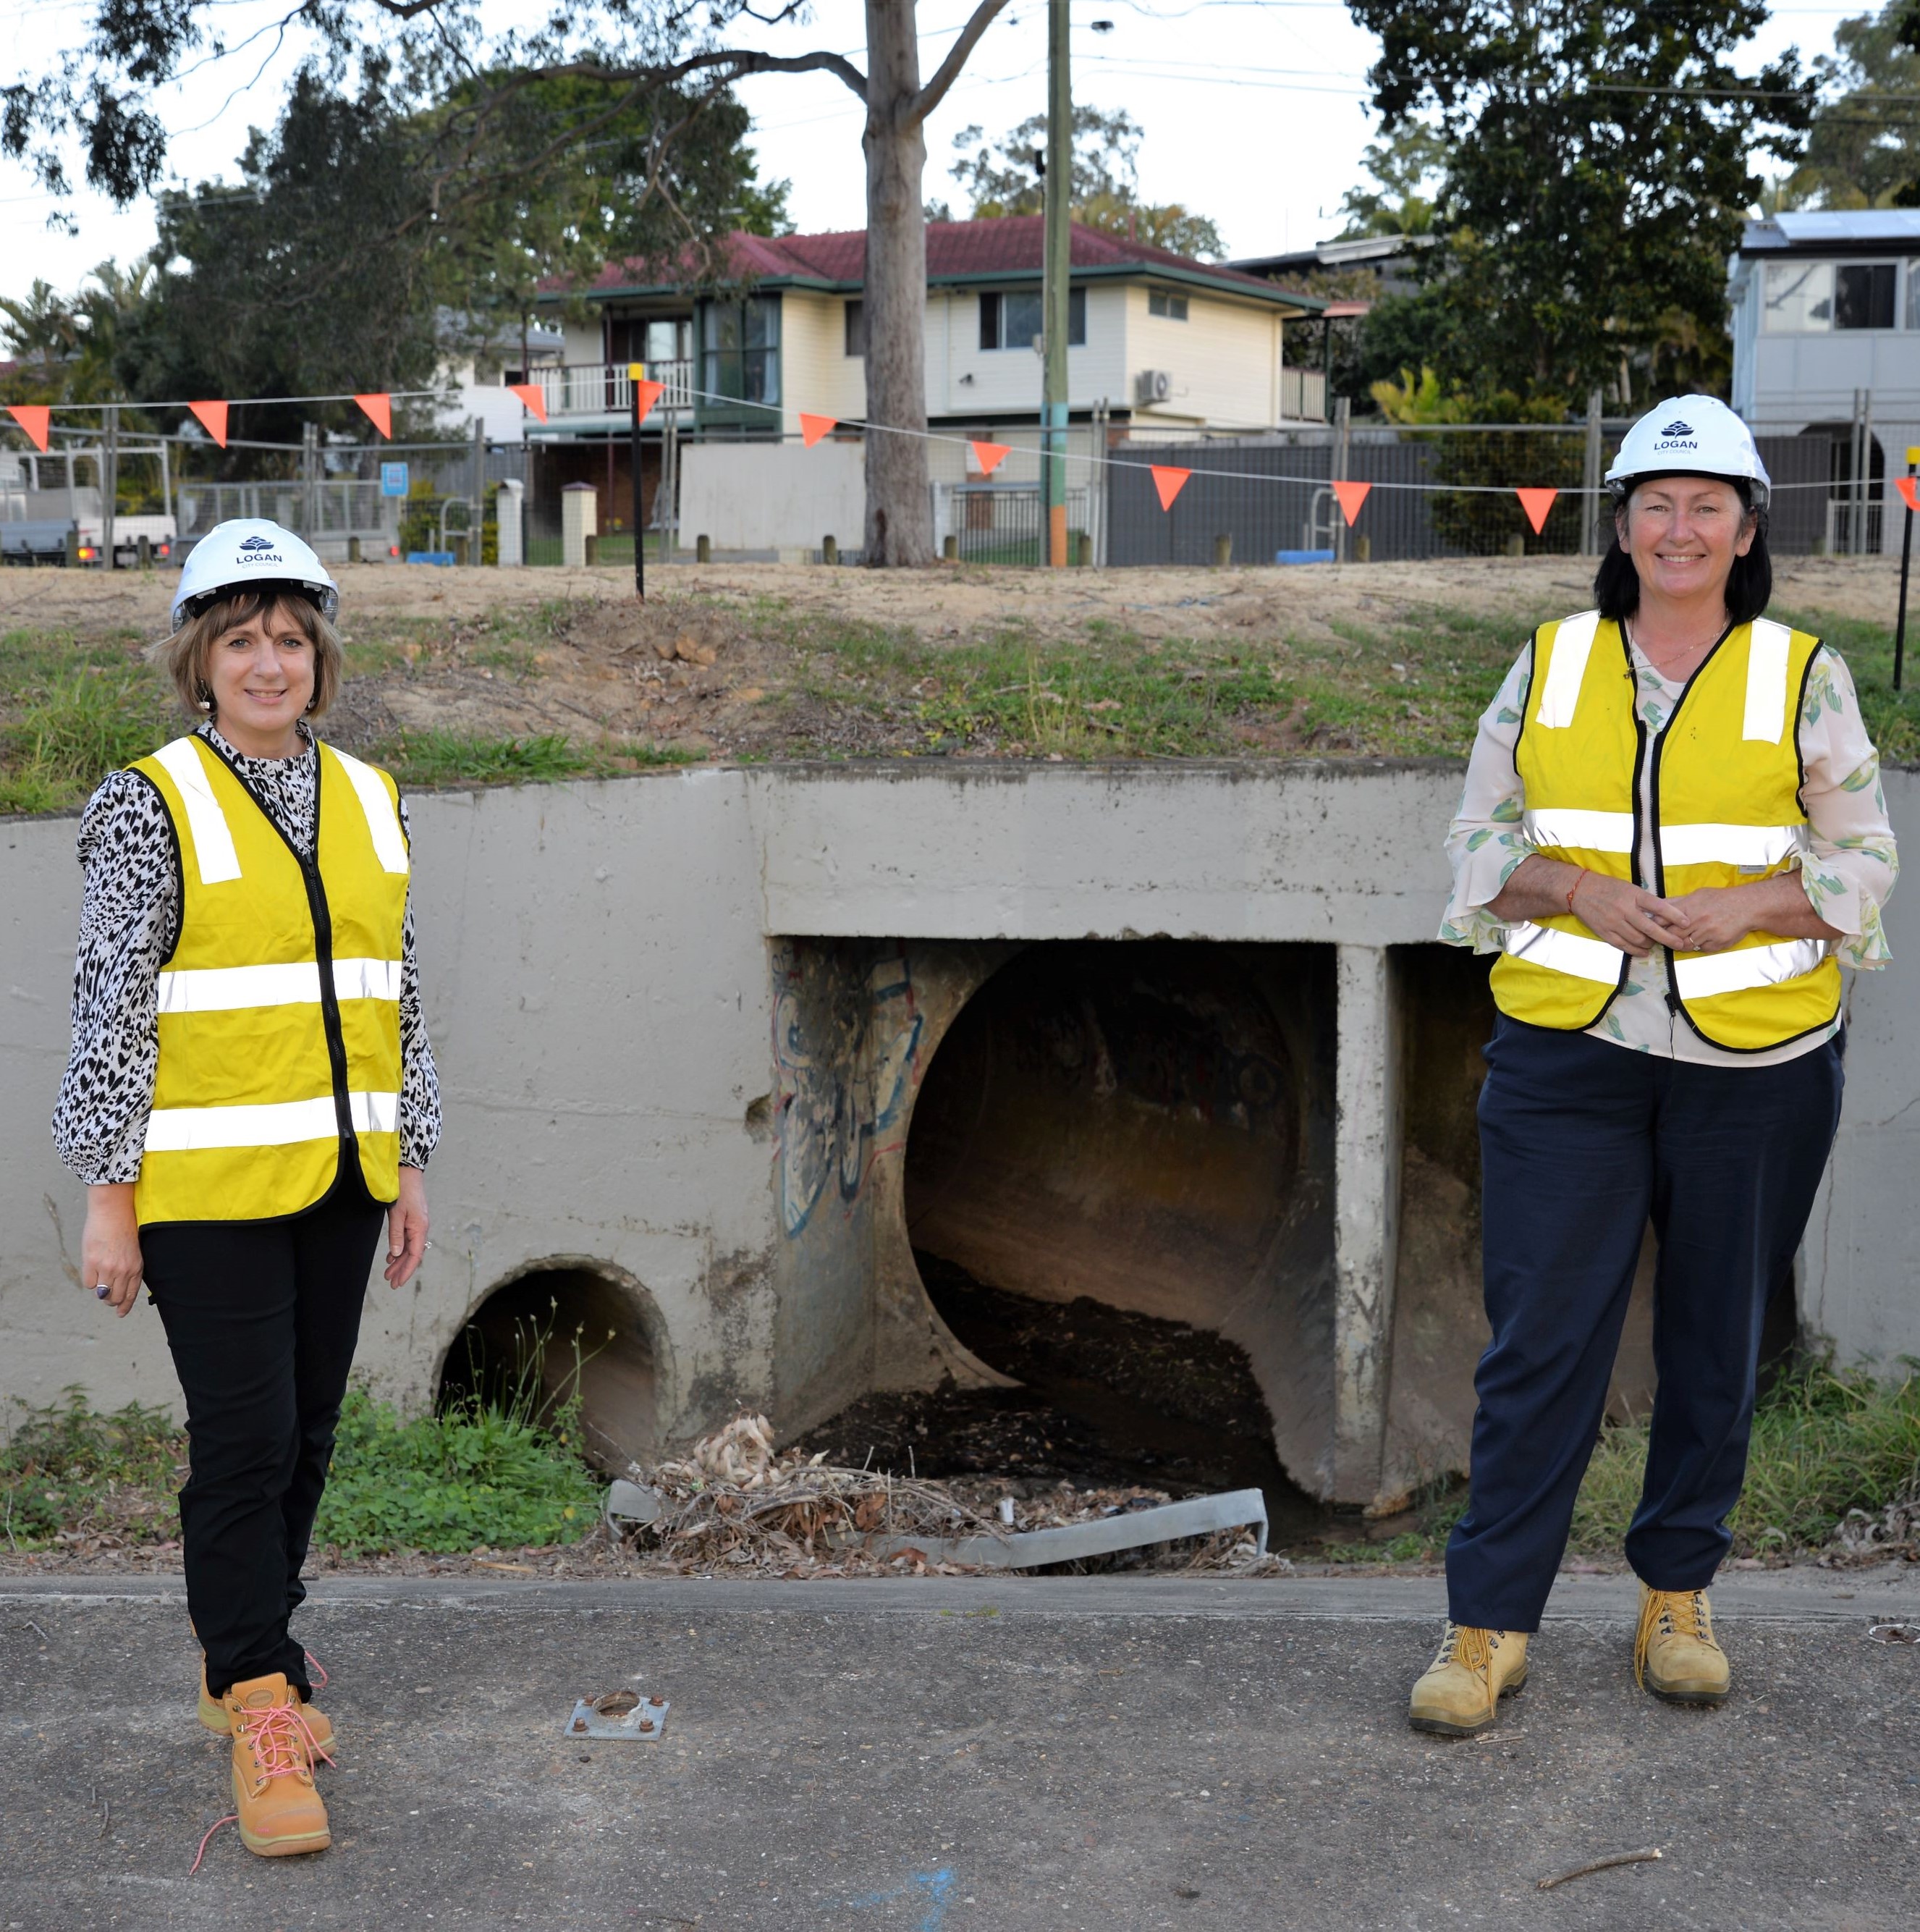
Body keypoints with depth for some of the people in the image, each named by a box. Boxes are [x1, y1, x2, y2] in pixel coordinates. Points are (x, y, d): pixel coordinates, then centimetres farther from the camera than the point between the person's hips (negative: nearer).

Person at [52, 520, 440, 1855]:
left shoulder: (370, 803, 8)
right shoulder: (153, 808, -7)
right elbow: (110, 1008, -8)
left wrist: (410, 1165, 11)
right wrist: (109, 1199, -9)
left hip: (338, 1177, 5)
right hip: (208, 1185, -5)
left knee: (307, 1429, 13)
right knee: (243, 1439, -5)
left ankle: (241, 1653, 32)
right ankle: (262, 1715, 6)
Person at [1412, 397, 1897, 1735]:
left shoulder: (1803, 677, 3)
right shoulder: (1549, 666, 7)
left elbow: (1863, 858, 4)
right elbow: (1482, 841, 9)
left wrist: (1745, 905, -14)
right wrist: (1580, 891, -11)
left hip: (1754, 1059, 0)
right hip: (1569, 1049, 0)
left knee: (1717, 1338, 10)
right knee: (1541, 1335, -2)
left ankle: (1679, 1598, 28)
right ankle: (1492, 1622, 7)